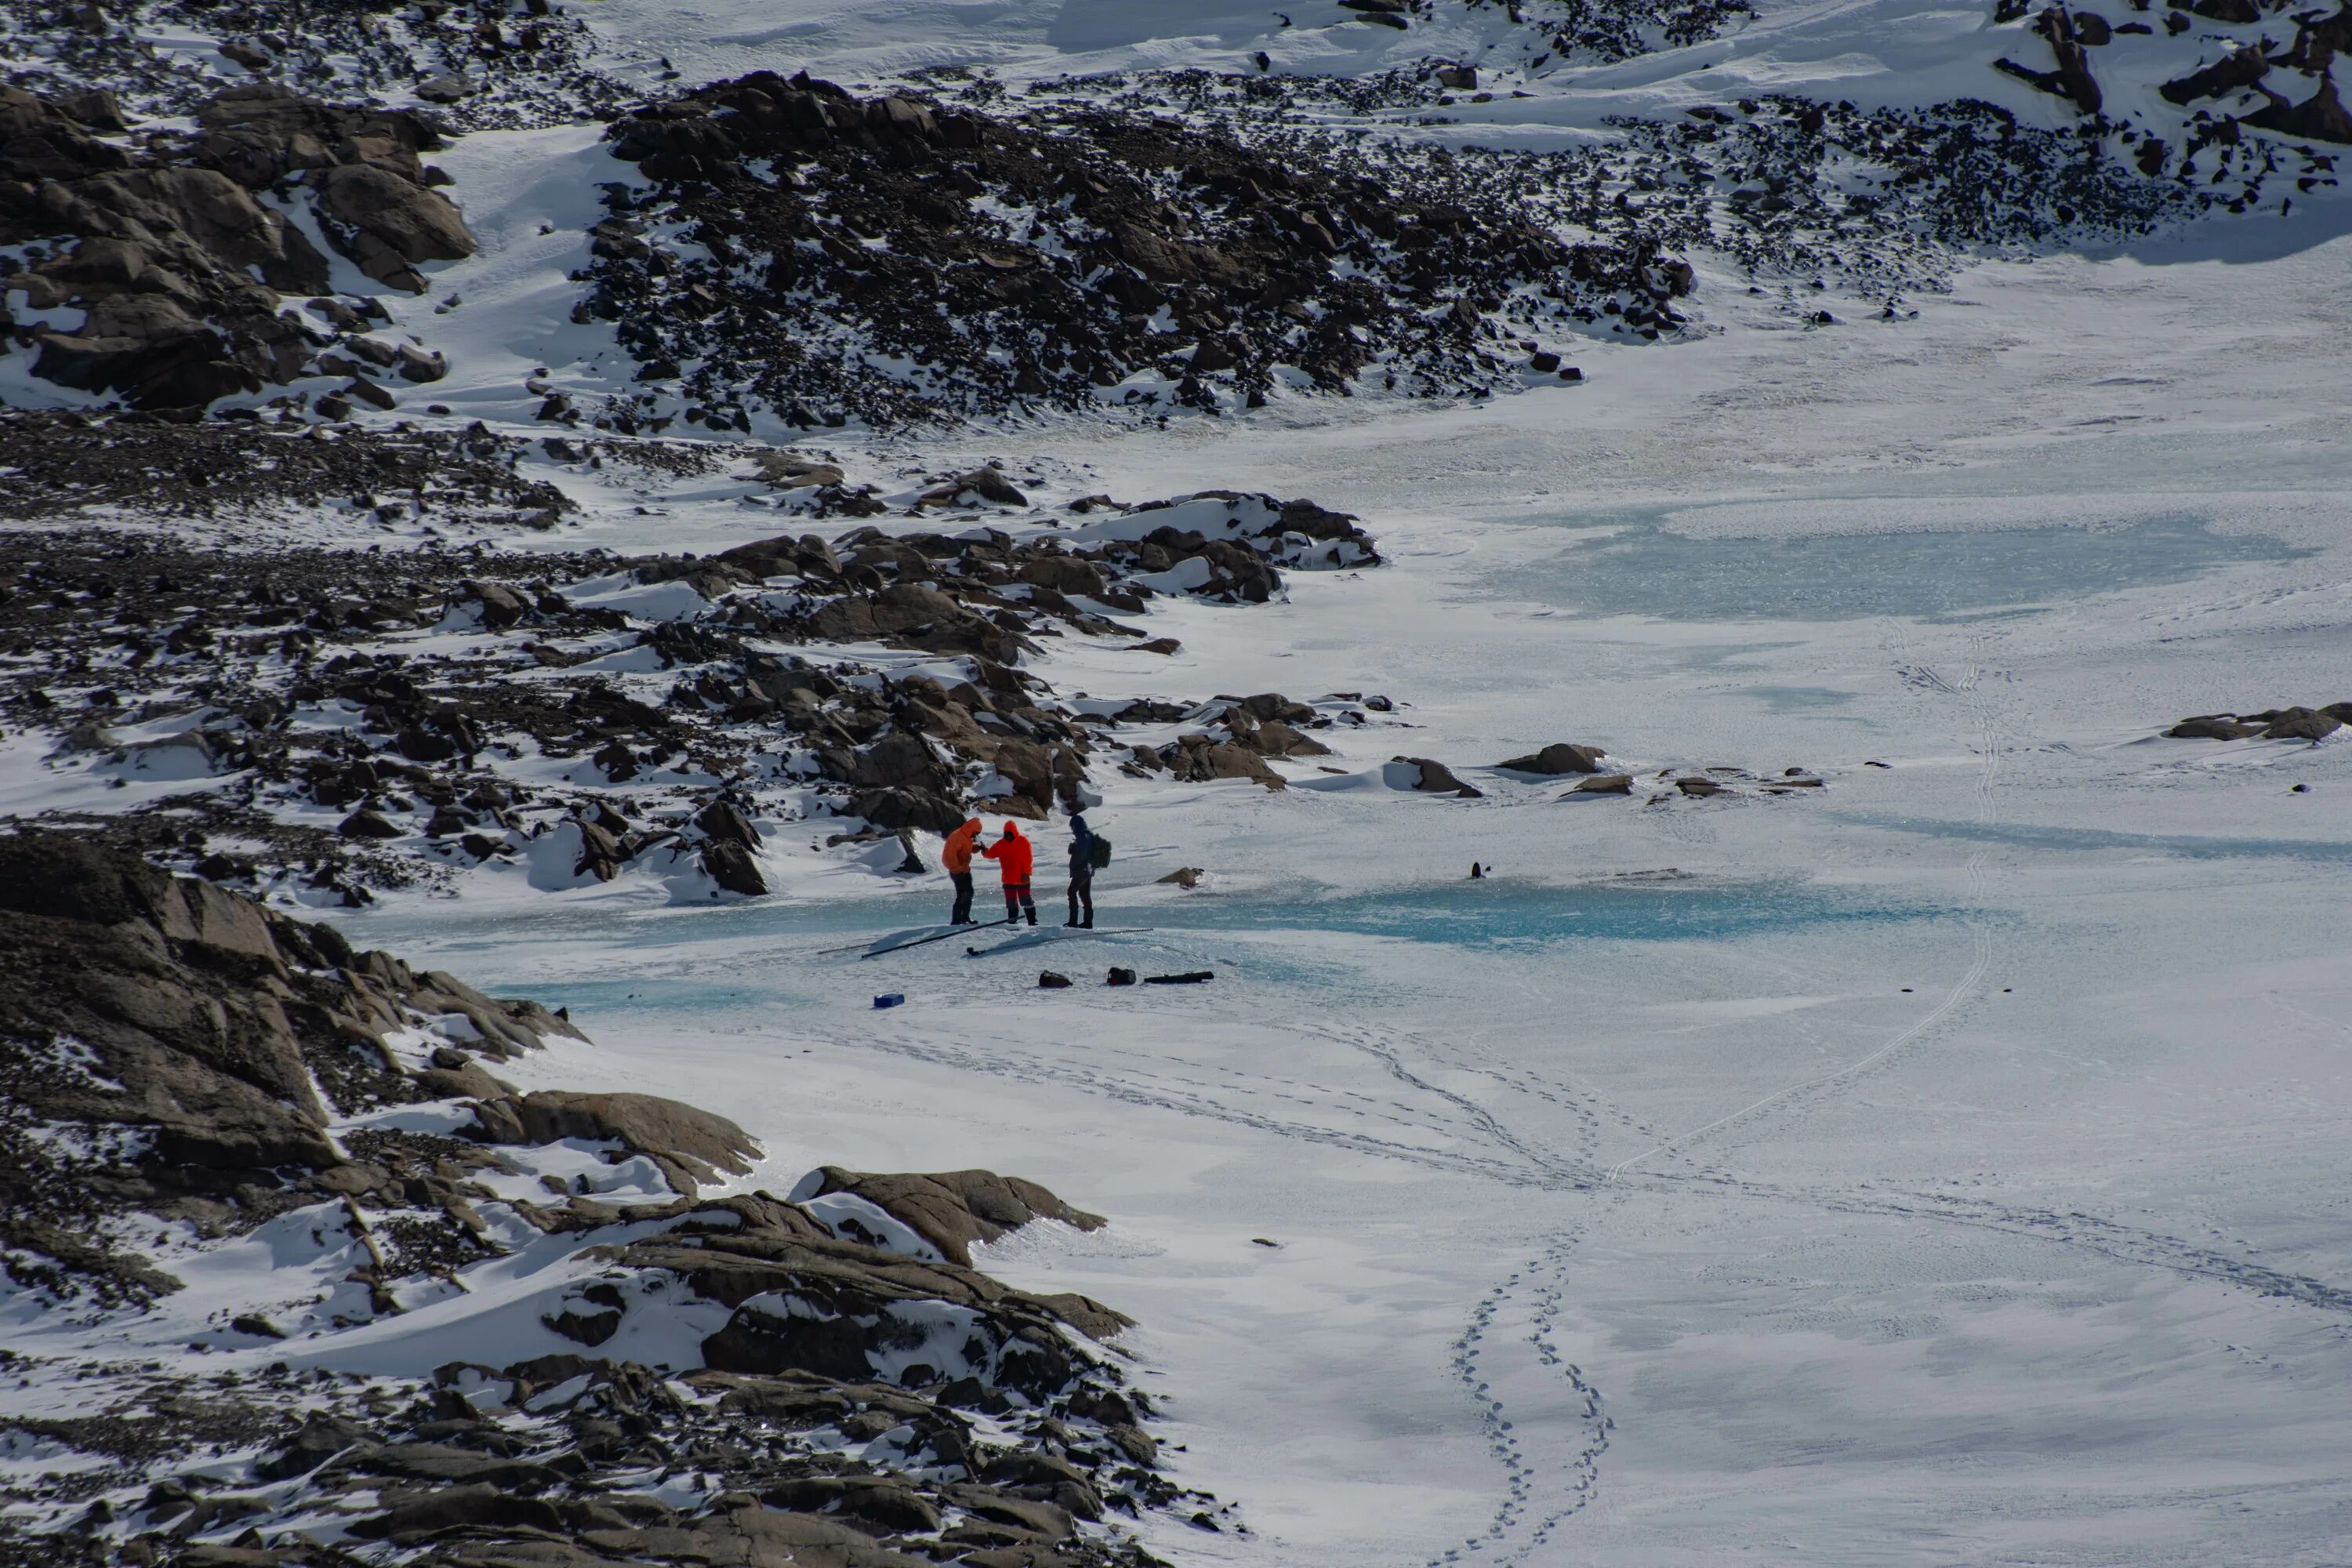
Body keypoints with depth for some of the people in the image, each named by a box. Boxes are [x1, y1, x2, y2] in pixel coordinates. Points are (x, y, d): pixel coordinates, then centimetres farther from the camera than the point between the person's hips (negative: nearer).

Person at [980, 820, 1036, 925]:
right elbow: (992, 853, 0)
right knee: (1011, 902, 11)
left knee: (1026, 900, 0)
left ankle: (1032, 921, 7)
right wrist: (985, 851, -22)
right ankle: (1012, 921, 20)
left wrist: (1026, 873, -15)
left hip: (1021, 878, -4)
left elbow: (1027, 859, -10)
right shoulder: (1001, 844, 4)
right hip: (1008, 880, 4)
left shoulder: (1023, 842, -8)